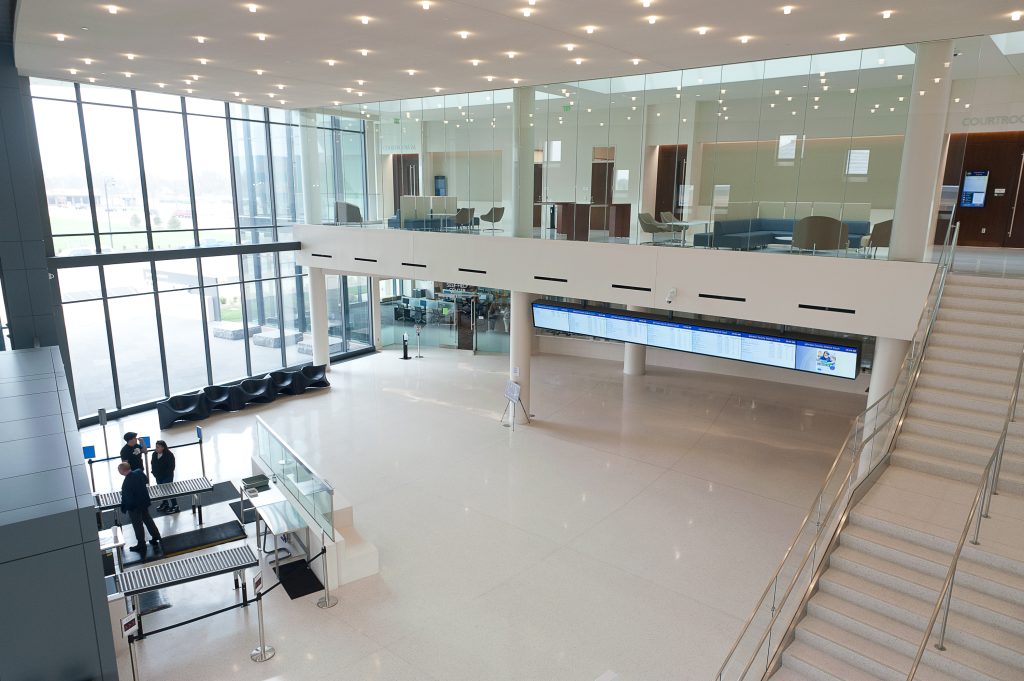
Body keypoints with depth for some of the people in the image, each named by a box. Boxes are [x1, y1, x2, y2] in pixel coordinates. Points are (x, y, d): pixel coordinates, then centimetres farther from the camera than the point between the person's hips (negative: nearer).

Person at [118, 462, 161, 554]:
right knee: (148, 520, 23)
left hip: (134, 507, -7)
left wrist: (123, 508, -8)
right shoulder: (139, 472, -12)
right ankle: (156, 538, 34)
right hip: (145, 502, 7)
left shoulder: (126, 483, -32)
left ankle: (141, 546, 24)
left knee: (137, 526, 10)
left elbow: (127, 498, -25)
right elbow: (146, 482, 8)